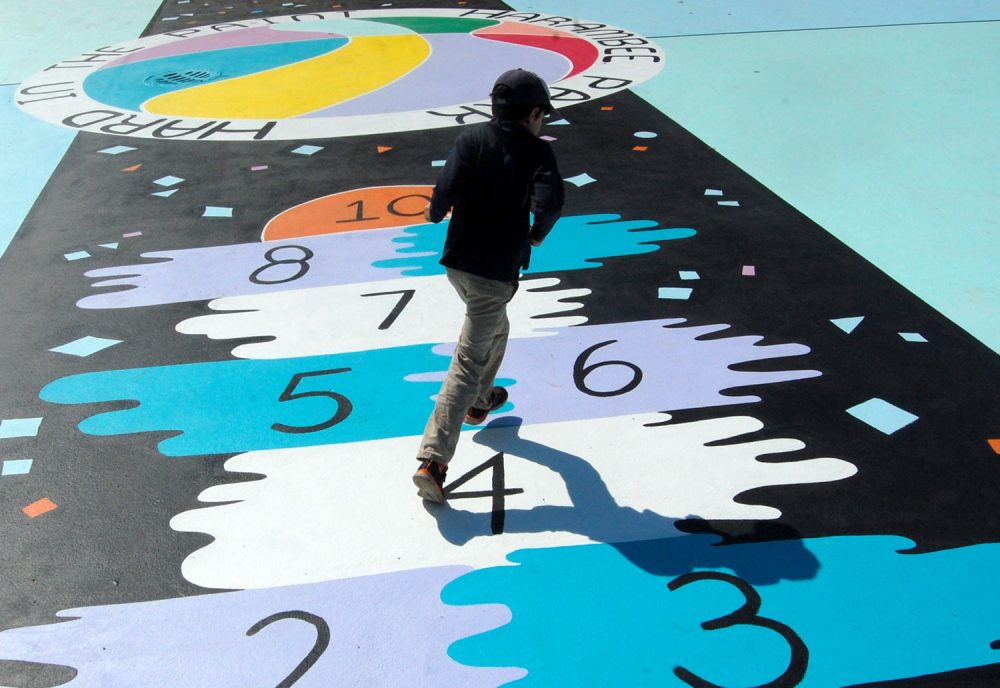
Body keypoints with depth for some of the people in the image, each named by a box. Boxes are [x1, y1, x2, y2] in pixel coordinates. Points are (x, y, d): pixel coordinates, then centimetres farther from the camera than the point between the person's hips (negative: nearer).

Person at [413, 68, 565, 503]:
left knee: (495, 328, 33)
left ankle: (480, 401, 54)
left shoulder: (472, 139, -1)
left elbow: (448, 187, -15)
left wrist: (435, 214, 6)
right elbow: (550, 201, -23)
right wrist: (538, 232, -2)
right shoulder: (537, 151, -6)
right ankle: (432, 462, -4)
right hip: (497, 272, -5)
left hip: (458, 262, 5)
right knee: (467, 365, -2)